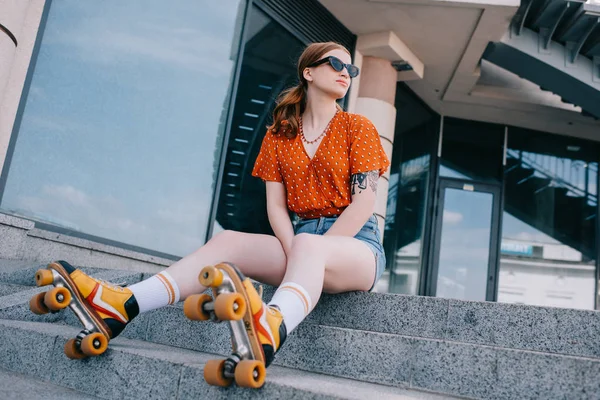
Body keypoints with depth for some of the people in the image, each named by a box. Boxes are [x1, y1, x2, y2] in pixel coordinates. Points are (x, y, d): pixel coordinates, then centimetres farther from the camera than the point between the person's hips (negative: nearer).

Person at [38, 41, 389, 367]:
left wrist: (306, 253, -17)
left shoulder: (357, 127, 4)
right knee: (228, 241, -21)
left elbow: (364, 202, -8)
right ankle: (118, 305, -39)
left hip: (355, 240, -4)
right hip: (302, 238, 4)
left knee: (307, 245, -38)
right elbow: (276, 205, 2)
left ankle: (271, 331, -72)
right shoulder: (279, 134, 12)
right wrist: (296, 258, -17)